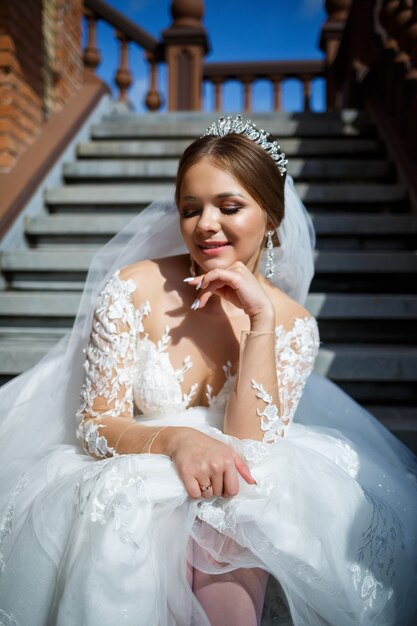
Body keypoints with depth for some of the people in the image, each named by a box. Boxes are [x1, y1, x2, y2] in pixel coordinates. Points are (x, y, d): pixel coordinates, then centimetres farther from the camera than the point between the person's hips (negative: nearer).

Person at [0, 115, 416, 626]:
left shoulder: (291, 323, -5)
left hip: (231, 508, 0)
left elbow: (251, 449, -14)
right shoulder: (133, 289, -10)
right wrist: (175, 439, -32)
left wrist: (261, 322, -20)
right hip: (131, 489, 0)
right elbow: (94, 426, -10)